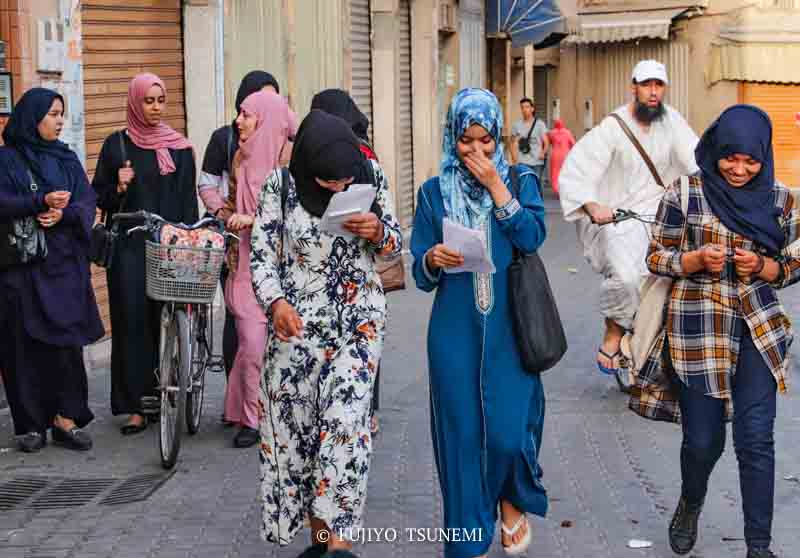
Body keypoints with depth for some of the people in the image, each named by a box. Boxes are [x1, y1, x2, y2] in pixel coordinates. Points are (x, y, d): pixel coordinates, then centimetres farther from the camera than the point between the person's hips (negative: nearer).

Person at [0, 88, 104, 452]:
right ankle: (30, 424, 6)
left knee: (67, 343, -1)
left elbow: (87, 203, 4)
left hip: (64, 265, 3)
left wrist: (64, 213, -16)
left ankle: (66, 418, 5)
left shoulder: (67, 159, 13)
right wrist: (41, 201, -22)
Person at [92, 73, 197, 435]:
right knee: (132, 321, -3)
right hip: (129, 246, -1)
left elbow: (188, 201, 7)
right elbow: (99, 198, 8)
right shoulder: (117, 145, 5)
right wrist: (119, 188, -12)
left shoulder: (179, 148, 7)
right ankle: (133, 406, -1)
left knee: (168, 319, -3)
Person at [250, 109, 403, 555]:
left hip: (359, 318, 0)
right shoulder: (281, 186, -7)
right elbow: (262, 254, -4)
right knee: (295, 423, 4)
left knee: (345, 420, -13)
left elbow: (395, 244, 7)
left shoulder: (372, 176, -3)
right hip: (298, 322, 0)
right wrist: (275, 302, -21)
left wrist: (378, 232, -16)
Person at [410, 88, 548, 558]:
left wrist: (495, 186, -12)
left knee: (509, 430, -6)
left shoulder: (521, 180, 5)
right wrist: (433, 259, -18)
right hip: (455, 331, 1)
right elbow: (421, 275, 4)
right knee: (463, 432, 3)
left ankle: (512, 500, 28)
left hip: (509, 329, -1)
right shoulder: (435, 192, 6)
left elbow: (533, 238, -12)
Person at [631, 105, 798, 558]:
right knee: (704, 440, 5)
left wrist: (761, 266, -13)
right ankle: (691, 504, 38)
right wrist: (696, 259, -17)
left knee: (756, 439, -3)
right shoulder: (685, 195, -5)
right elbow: (656, 257, 1)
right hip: (697, 330, -1)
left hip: (758, 329, 1)